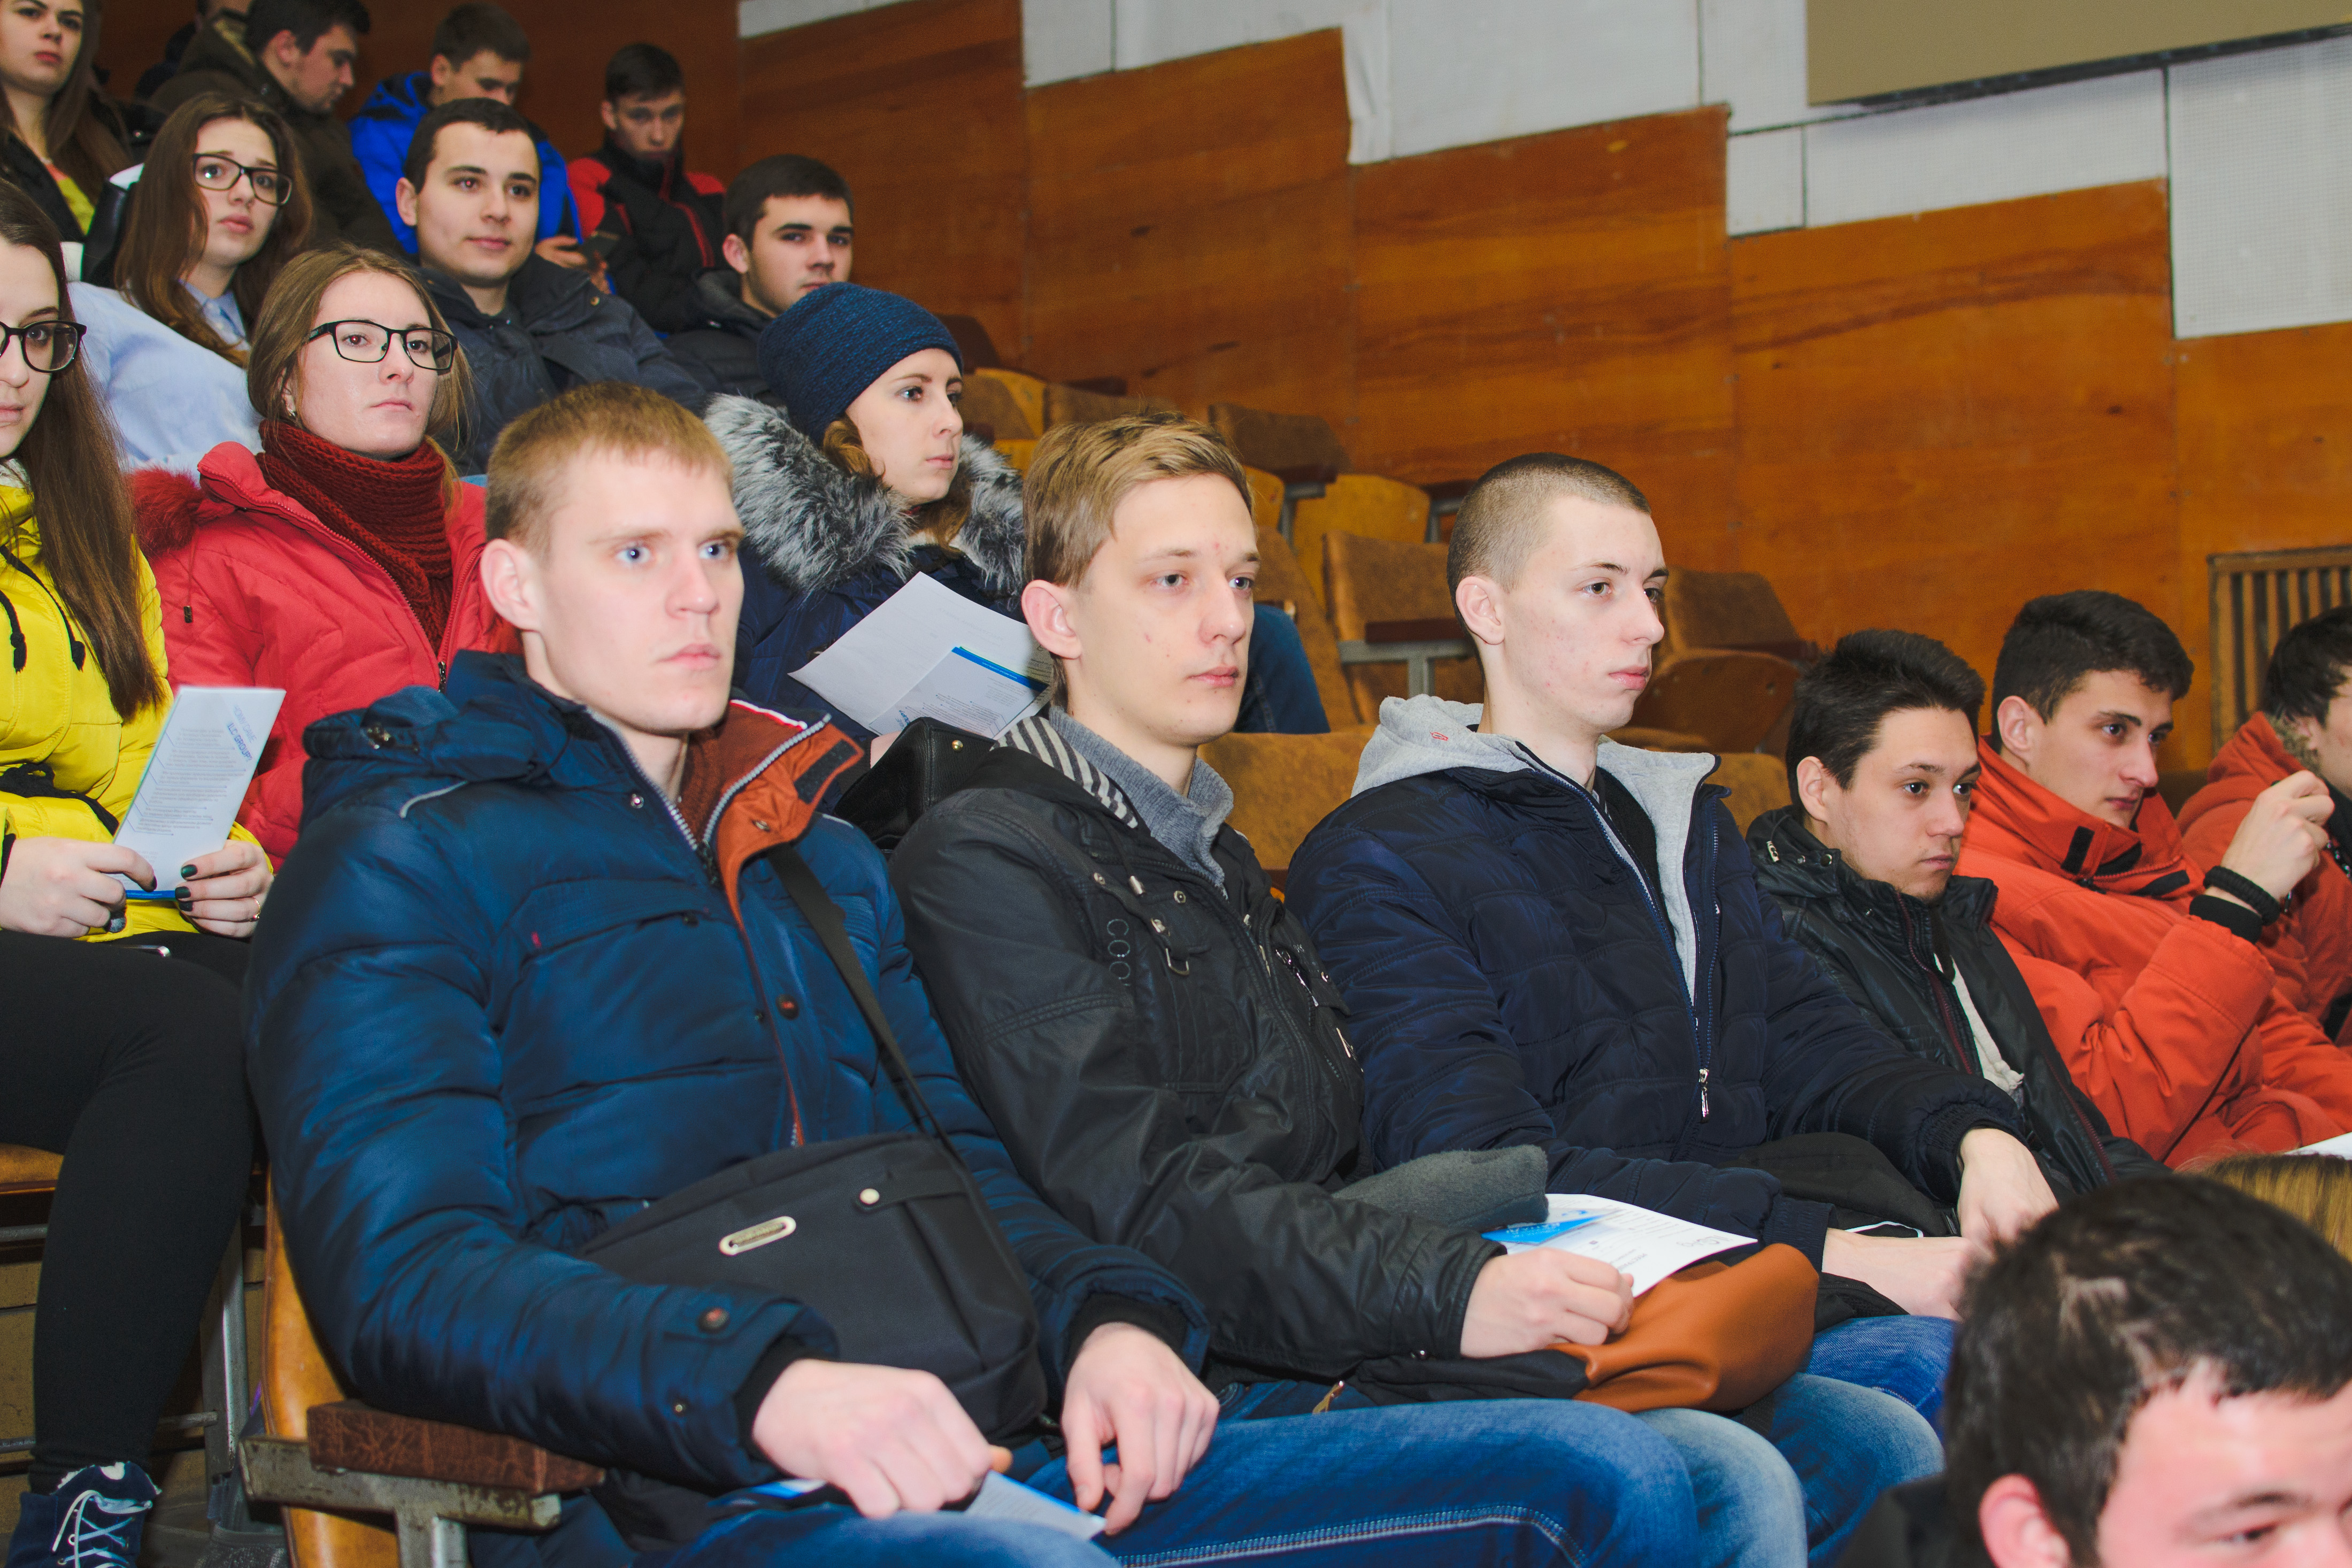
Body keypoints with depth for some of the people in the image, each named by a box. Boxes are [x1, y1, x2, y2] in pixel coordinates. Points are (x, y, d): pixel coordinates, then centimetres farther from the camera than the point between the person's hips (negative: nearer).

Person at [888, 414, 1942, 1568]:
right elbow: (1148, 1195, -16)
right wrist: (1447, 1293, -25)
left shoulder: (1219, 864, 26)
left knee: (1879, 1443, -6)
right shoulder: (987, 858, -4)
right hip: (1237, 1389, -8)